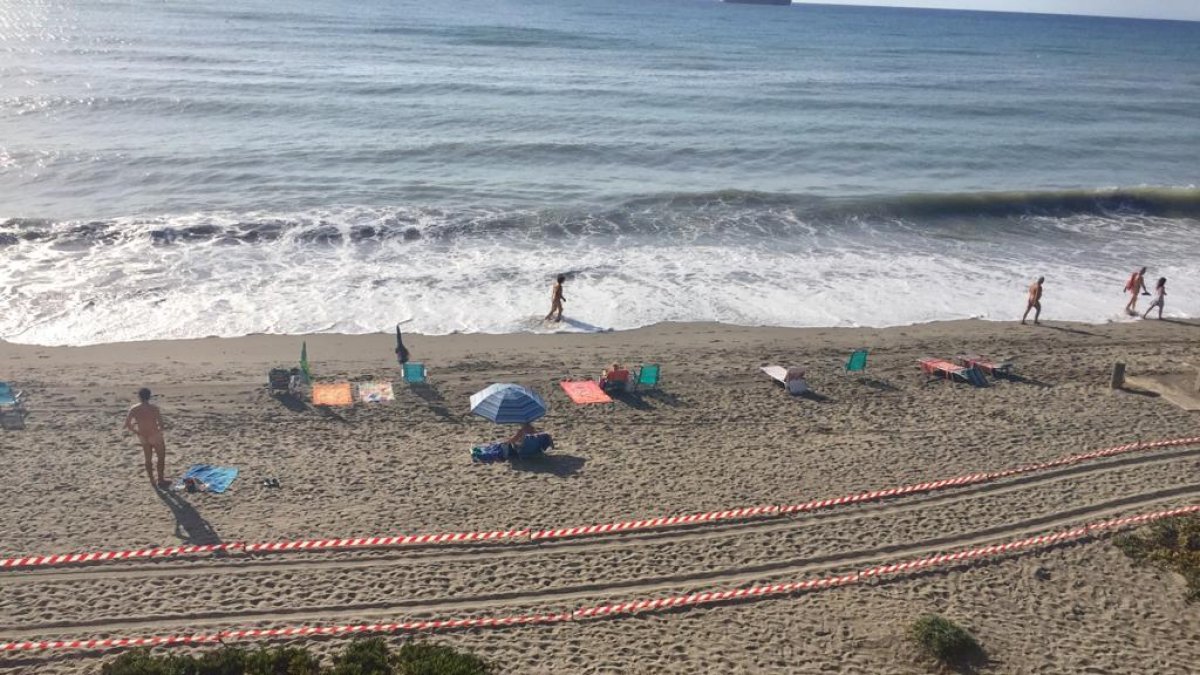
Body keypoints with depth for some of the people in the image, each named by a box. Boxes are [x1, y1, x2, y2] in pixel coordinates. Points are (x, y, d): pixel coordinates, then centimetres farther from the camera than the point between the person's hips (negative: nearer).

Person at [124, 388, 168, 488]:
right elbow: (160, 423, -20)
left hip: (143, 437, 4)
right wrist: (159, 430, 1)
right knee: (161, 457, 13)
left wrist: (137, 432, 8)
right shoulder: (154, 408, -18)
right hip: (155, 436, -4)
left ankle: (152, 480, 28)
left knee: (148, 459, 19)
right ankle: (161, 480, 17)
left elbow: (127, 424, -4)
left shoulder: (134, 409, -6)